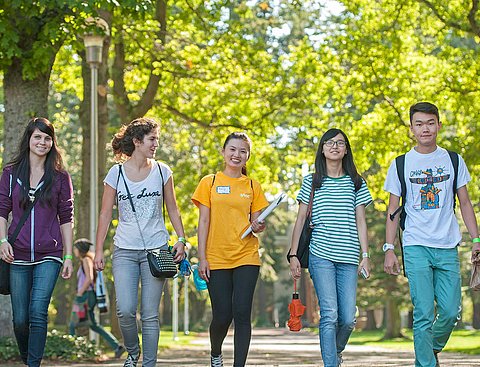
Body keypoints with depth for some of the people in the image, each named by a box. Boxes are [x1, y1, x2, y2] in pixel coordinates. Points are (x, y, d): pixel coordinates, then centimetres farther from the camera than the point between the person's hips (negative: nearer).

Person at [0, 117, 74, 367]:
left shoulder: (60, 177, 5)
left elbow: (66, 218, 7)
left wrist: (68, 256, 3)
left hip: (49, 256, -1)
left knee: (38, 313, -15)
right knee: (20, 319, 4)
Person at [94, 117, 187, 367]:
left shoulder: (162, 171, 5)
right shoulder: (116, 173, 1)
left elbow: (172, 210, 12)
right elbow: (105, 214, 4)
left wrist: (181, 239, 1)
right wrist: (98, 250, 1)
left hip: (156, 249, 1)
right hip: (125, 250, -1)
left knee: (150, 314, -1)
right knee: (125, 311, -12)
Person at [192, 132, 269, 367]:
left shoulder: (252, 186, 10)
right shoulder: (210, 182, 6)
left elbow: (256, 222, 13)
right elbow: (203, 222, 3)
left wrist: (258, 227, -11)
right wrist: (202, 257, -3)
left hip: (246, 257, 1)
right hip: (217, 259, -1)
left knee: (242, 314, -8)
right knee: (222, 316, -2)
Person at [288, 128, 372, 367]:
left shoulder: (356, 183, 13)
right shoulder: (311, 182, 9)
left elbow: (360, 221, 10)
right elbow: (301, 219, 8)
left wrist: (365, 255, 1)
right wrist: (293, 255, 1)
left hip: (348, 258, 2)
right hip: (320, 256, -2)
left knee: (348, 319, -1)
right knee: (329, 315, -13)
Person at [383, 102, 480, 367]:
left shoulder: (453, 161, 9)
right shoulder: (401, 164, 5)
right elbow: (393, 210, 7)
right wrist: (389, 249, -1)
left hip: (447, 247, 2)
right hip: (416, 247, -2)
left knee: (450, 311, -1)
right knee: (424, 314, -8)